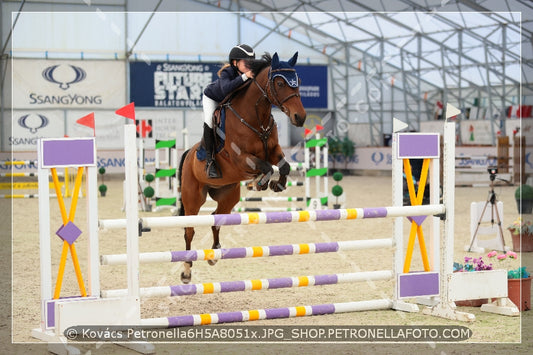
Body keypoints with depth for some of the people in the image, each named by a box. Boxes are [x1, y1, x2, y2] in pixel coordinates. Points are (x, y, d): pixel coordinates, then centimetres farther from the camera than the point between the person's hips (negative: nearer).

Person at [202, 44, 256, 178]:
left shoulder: (252, 75, -24)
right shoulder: (227, 73, -38)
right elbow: (226, 89, -58)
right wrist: (244, 77, -64)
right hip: (212, 98, -5)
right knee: (210, 121, -27)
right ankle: (209, 160, -23)